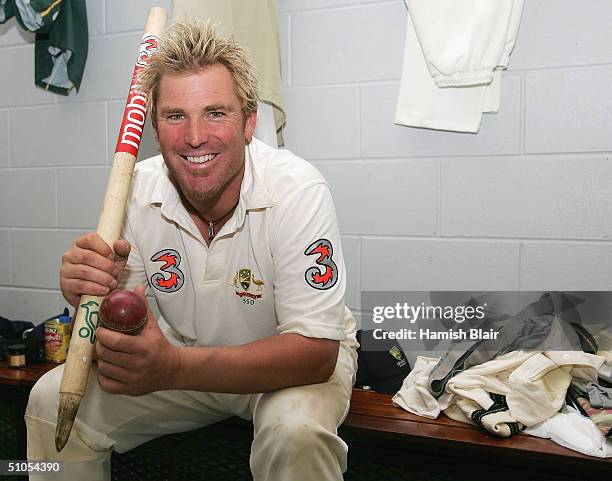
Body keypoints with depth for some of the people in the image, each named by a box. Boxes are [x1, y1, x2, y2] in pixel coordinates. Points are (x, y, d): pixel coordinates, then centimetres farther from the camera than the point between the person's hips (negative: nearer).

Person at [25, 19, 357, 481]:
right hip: (183, 356, 4)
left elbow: (315, 351, -29)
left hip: (294, 362, -3)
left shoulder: (298, 191, -27)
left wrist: (174, 368, -42)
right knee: (53, 400, -7)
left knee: (297, 430, -35)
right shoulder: (137, 192, -13)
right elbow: (116, 333, -7)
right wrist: (96, 295, -33)